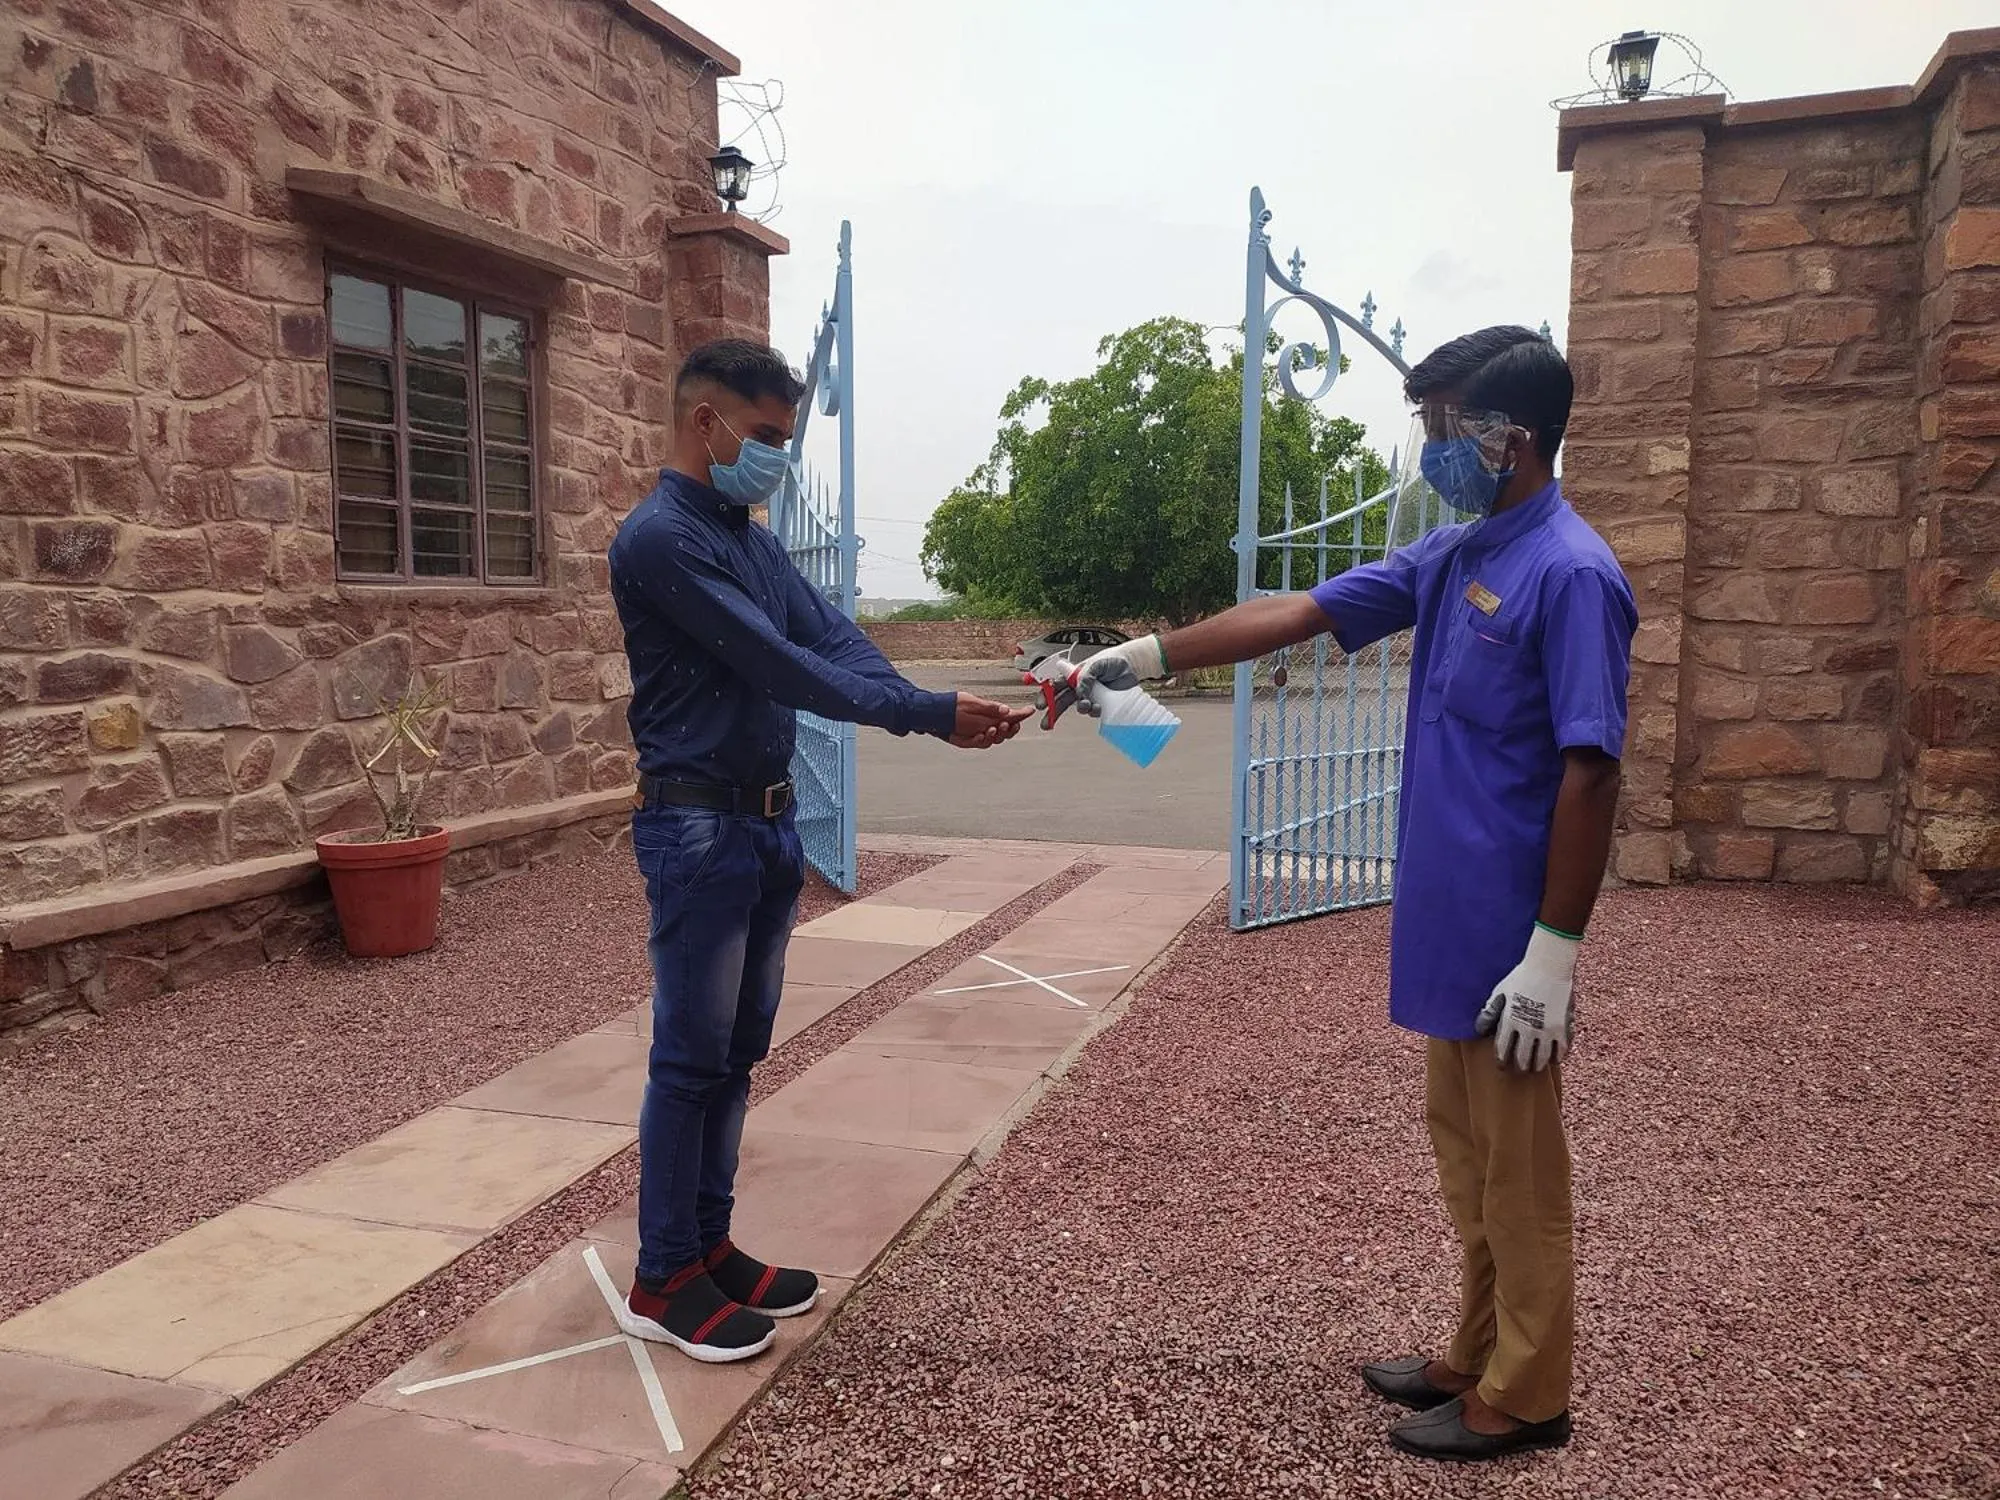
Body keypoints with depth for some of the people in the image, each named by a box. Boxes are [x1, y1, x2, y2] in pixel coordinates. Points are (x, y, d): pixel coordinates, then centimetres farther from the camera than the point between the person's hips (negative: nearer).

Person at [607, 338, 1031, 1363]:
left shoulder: (754, 541, 13)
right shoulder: (661, 538, -15)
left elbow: (834, 640, 4)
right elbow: (776, 665, -22)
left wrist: (937, 715, -13)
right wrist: (926, 713, -21)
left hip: (767, 822, 9)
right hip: (697, 827, -9)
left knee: (738, 1050, 14)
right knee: (691, 1057, -1)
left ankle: (708, 1246, 27)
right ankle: (662, 1281, 14)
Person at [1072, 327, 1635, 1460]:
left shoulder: (1571, 574, -17)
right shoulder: (1453, 556, 10)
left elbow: (1591, 772, -20)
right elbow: (1297, 615, 10)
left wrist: (1554, 952, -20)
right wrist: (1148, 658, 7)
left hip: (1509, 935, -9)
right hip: (1452, 923, 9)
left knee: (1517, 1167, 6)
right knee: (1465, 1150, 18)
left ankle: (1525, 1398, 23)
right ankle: (1480, 1358, 34)